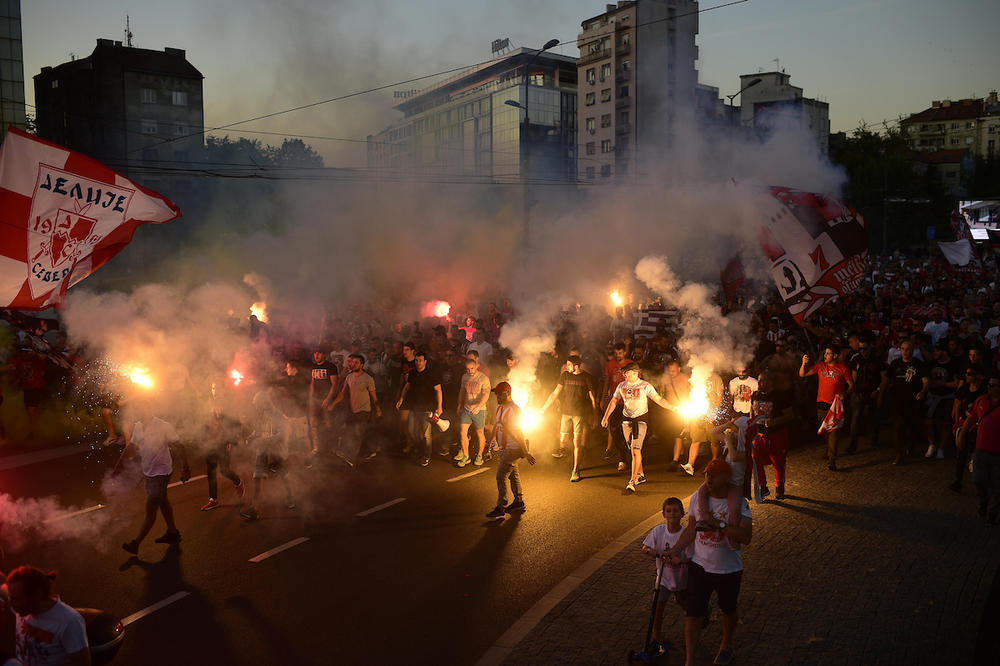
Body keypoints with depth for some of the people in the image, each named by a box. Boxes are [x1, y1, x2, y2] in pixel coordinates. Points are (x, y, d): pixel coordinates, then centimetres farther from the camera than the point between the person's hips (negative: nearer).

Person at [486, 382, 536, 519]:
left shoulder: (513, 410, -21)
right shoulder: (499, 407, 8)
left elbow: (518, 433, -22)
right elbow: (497, 424, 23)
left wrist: (526, 452, -21)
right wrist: (492, 440, 17)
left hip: (513, 448, -9)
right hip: (504, 448, 9)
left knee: (501, 477, -9)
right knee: (513, 474, 18)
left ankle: (500, 509, -3)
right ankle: (519, 503, 31)